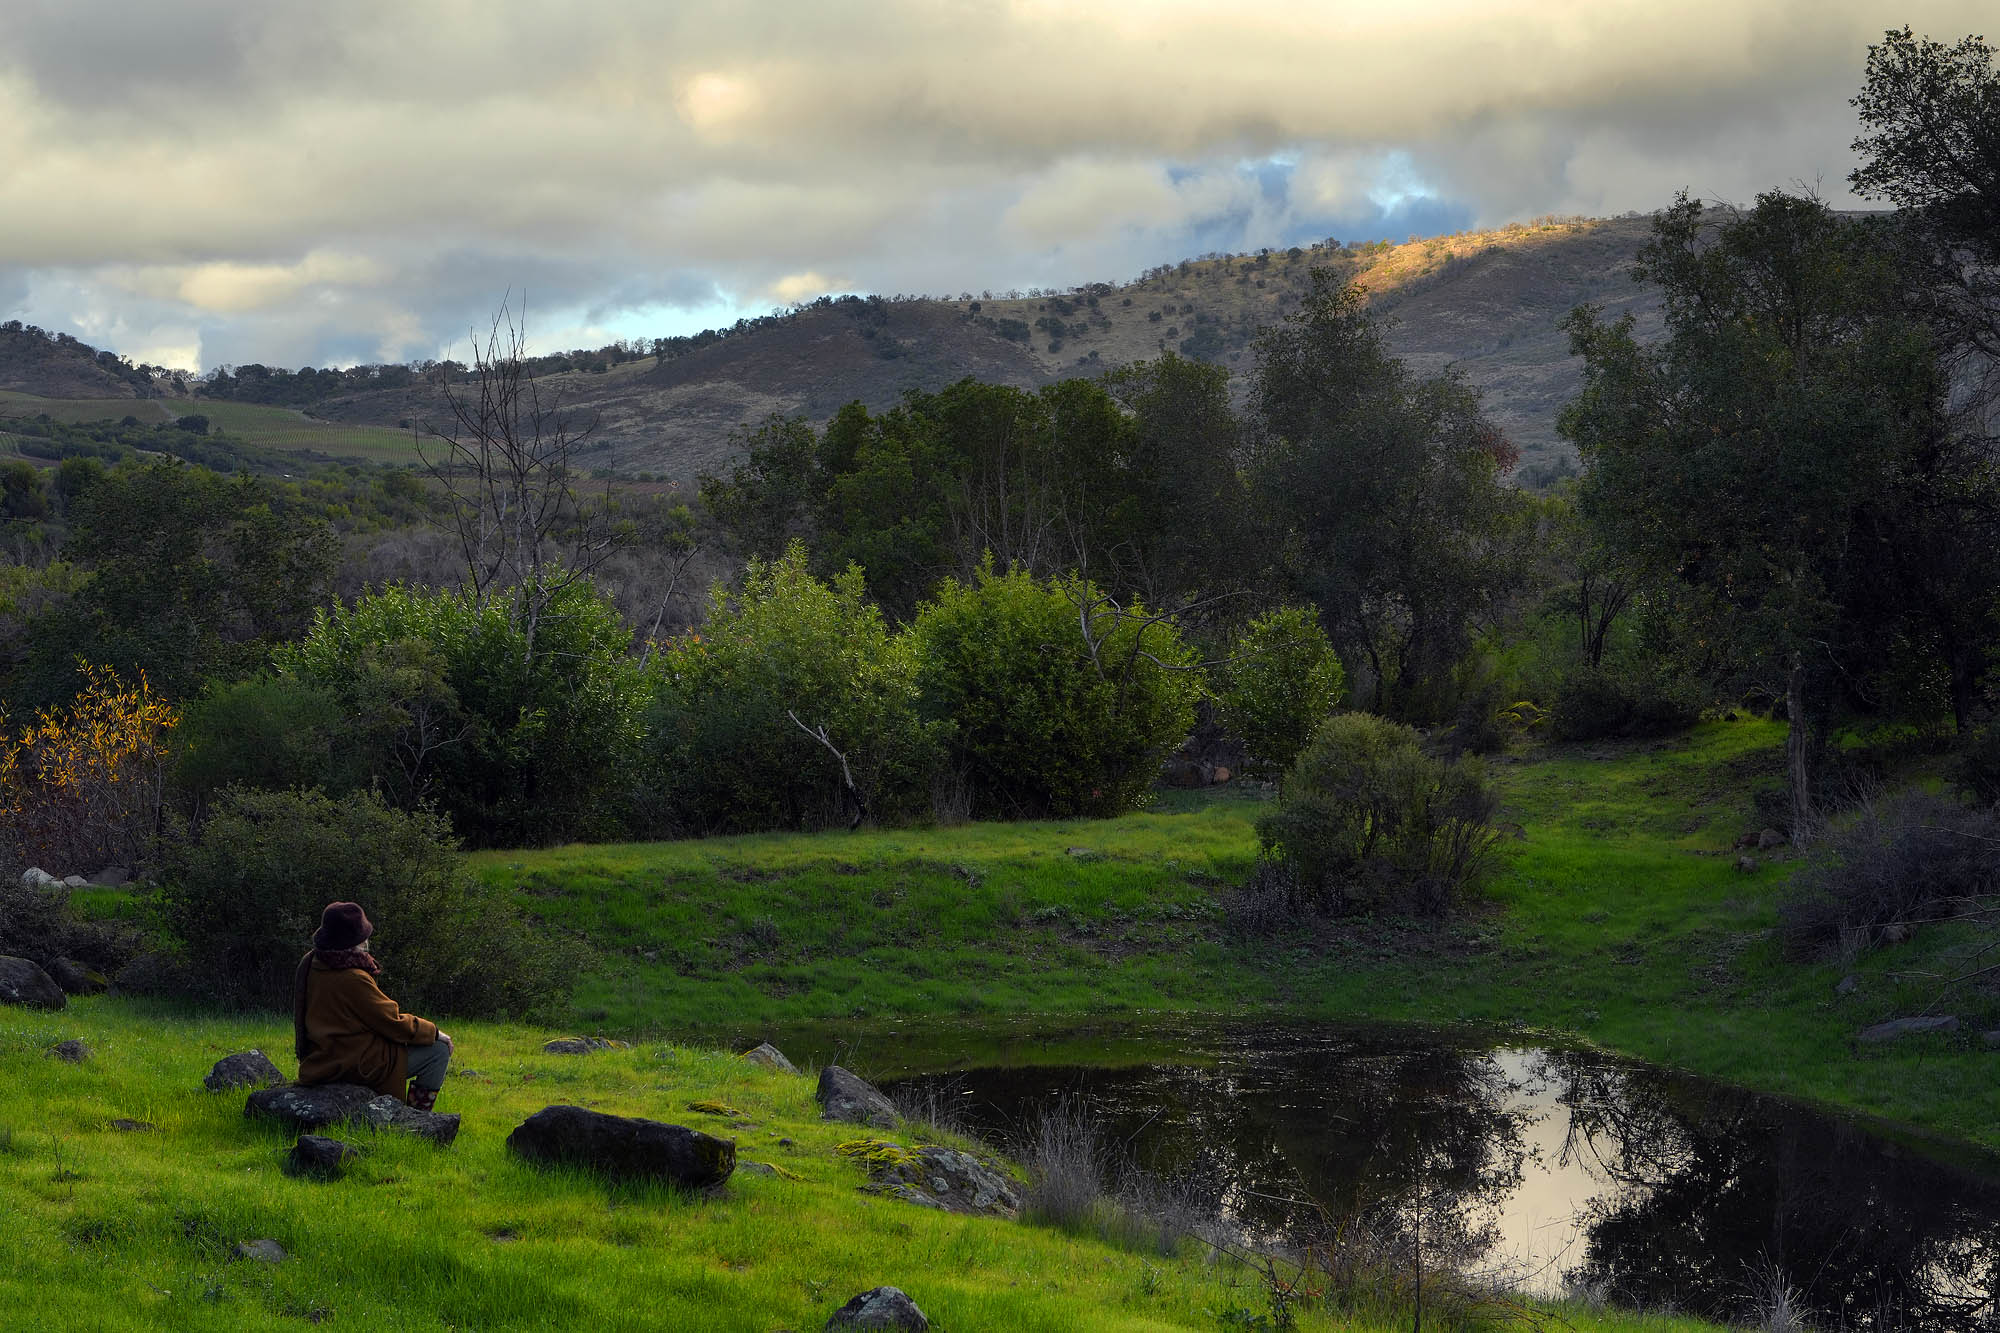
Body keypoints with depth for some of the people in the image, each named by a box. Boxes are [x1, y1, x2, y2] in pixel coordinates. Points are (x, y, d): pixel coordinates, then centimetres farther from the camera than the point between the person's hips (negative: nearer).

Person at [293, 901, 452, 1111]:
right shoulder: (353, 979, -26)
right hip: (354, 1065, -10)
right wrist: (433, 1031, 0)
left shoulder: (310, 964, 2)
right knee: (439, 1050, -4)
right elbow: (393, 1024, -16)